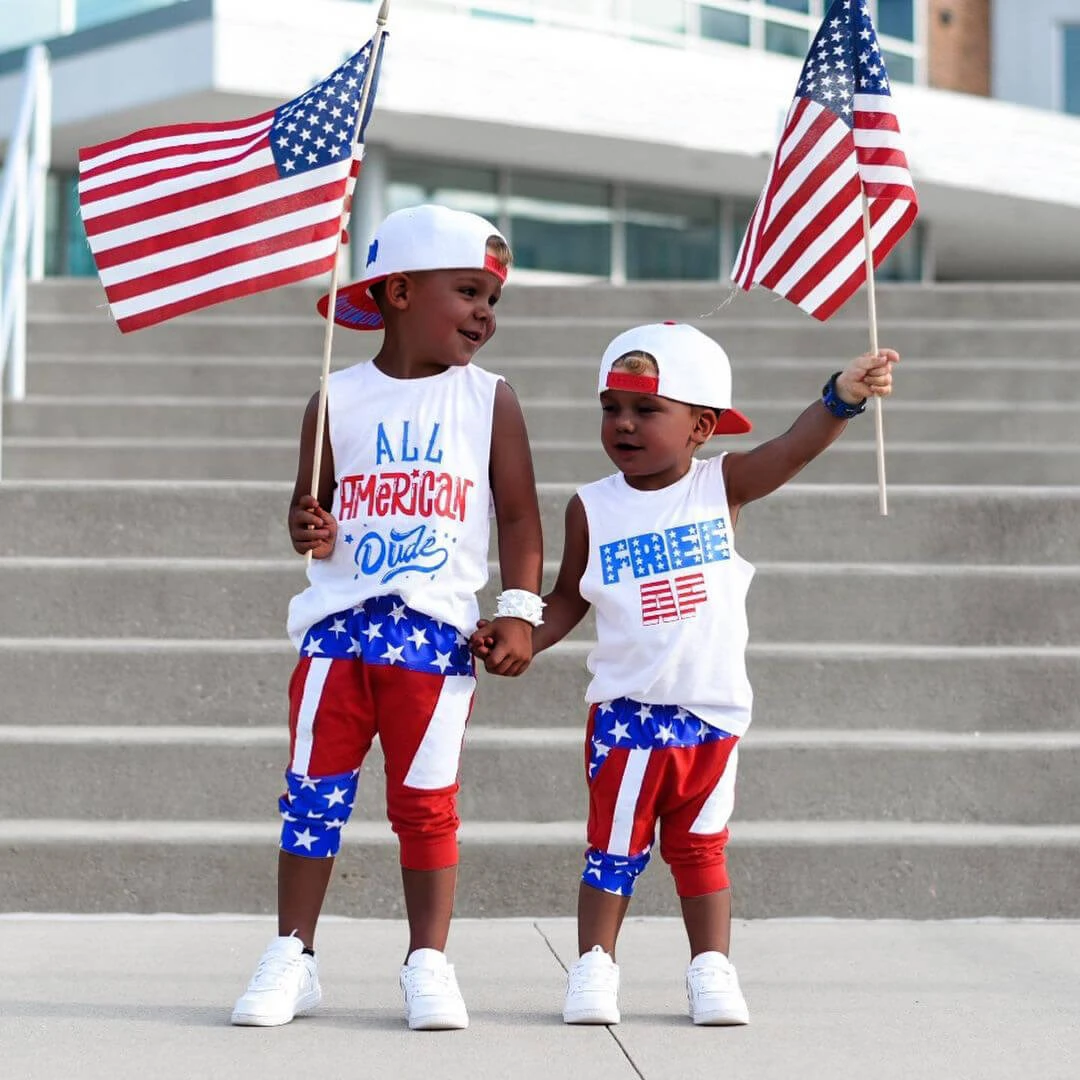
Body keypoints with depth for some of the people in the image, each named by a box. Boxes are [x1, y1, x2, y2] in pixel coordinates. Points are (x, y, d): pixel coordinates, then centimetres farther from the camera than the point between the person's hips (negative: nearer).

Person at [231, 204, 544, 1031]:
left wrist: (520, 611, -6)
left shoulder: (489, 400, 4)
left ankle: (429, 961, 11)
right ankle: (293, 957, 10)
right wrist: (308, 530, -12)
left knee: (427, 801, 3)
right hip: (340, 623, 1)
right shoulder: (338, 401, 5)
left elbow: (520, 513, 3)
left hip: (439, 630, -1)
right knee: (313, 791, 3)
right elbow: (309, 503, 11)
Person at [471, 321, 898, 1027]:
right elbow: (570, 599, 6)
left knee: (702, 848, 12)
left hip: (714, 711, 0)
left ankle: (713, 969, 19)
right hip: (627, 712, 0)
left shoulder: (721, 485, -3)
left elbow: (795, 448, -17)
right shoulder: (593, 508, -2)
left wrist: (843, 396, -34)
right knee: (615, 848, 7)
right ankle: (595, 968, 15)